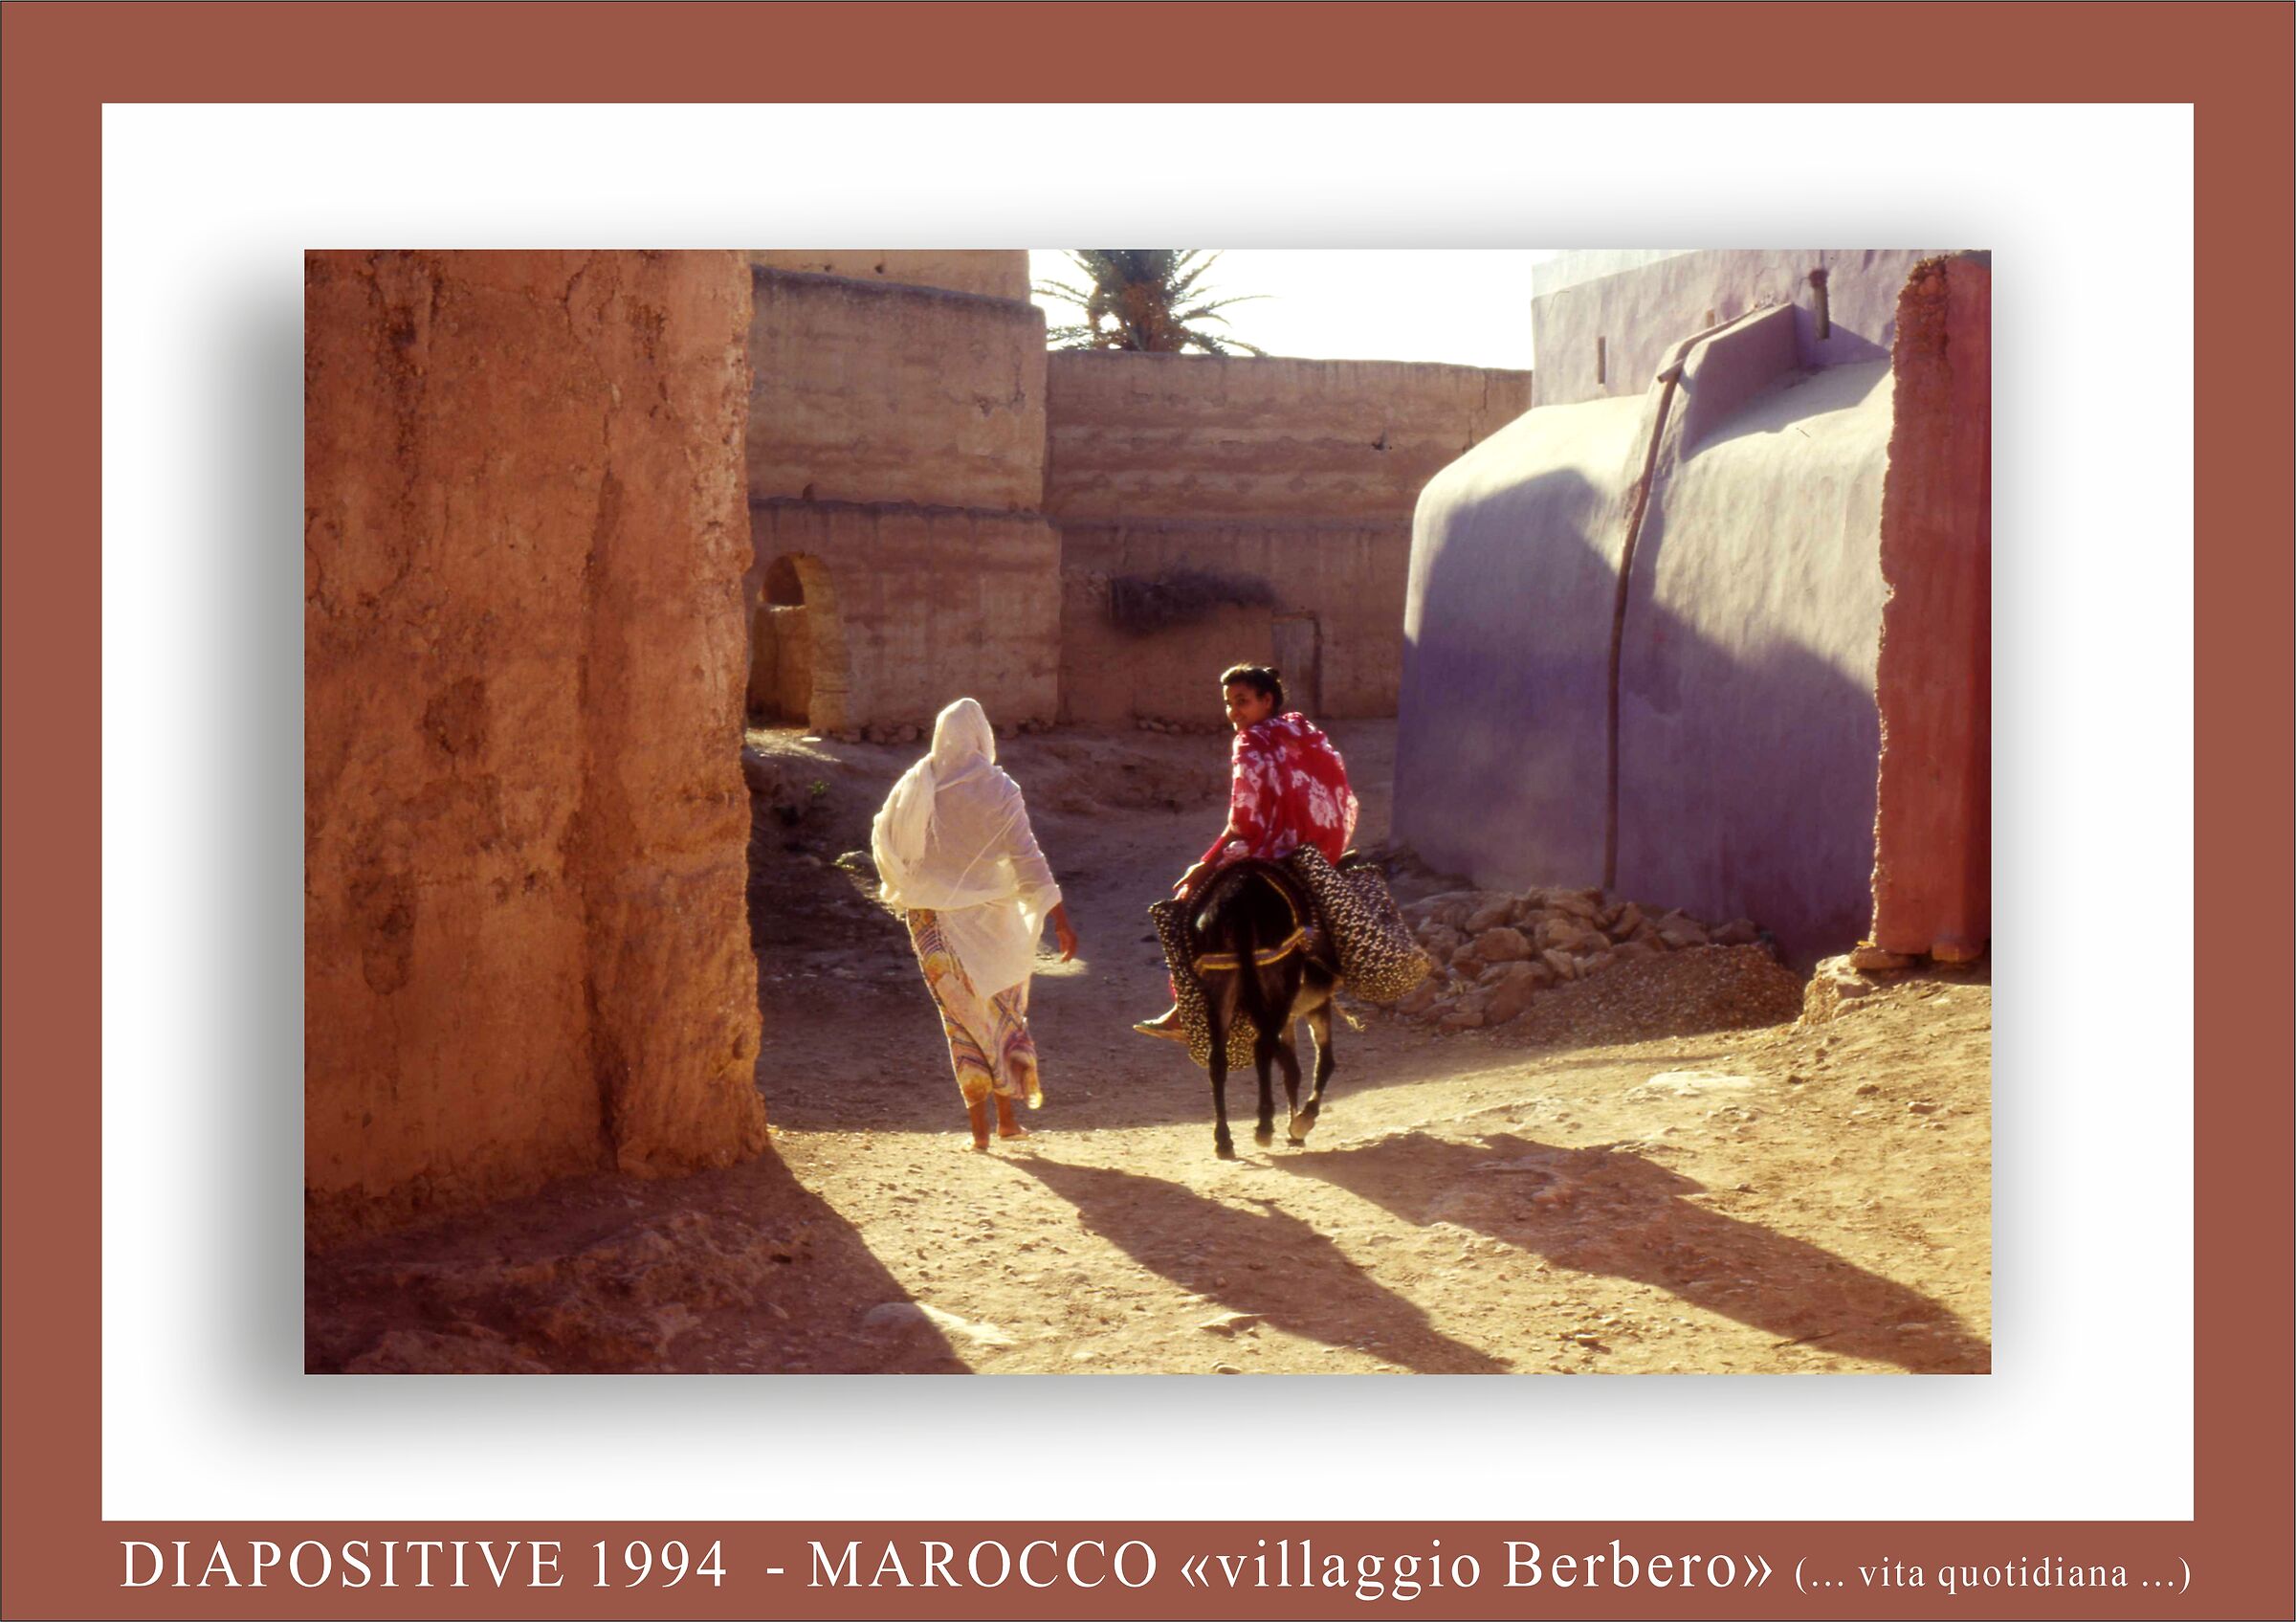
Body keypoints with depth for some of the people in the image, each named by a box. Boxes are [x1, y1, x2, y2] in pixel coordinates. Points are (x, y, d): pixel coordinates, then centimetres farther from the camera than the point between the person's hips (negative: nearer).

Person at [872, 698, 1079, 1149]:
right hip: (987, 916, -2)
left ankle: (979, 1127, 6)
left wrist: (899, 887, 26)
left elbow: (883, 841, 7)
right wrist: (1060, 918, -12)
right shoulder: (999, 790, -11)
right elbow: (1028, 859, -14)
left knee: (962, 1016, 9)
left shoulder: (915, 787, -4)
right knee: (1004, 1011, 16)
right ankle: (1006, 1117, 16)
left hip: (932, 917, 2)